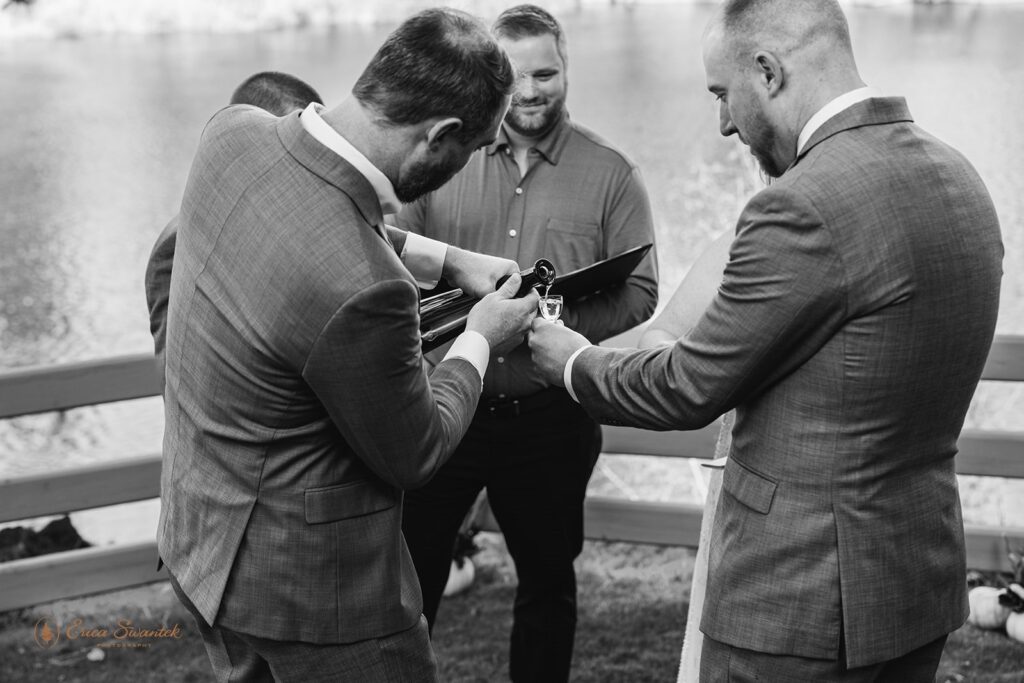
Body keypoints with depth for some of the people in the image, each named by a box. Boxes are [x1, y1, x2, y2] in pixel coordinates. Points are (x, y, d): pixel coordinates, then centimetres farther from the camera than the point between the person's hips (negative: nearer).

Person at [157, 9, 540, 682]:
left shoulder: (232, 130, -12)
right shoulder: (364, 293, -35)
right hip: (311, 587, -8)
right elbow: (413, 456, -16)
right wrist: (481, 338, -2)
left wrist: (447, 259, 10)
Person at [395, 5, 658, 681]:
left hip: (550, 417, 0)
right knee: (409, 575, 8)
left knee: (547, 578, 16)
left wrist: (554, 323, -20)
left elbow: (639, 293, -3)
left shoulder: (611, 173, -1)